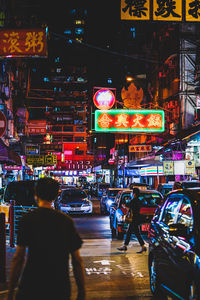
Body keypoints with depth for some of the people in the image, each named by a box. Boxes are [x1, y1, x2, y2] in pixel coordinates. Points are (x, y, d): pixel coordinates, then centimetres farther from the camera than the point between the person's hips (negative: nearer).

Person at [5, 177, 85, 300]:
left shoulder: (28, 219, -4)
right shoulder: (67, 221, 3)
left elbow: (18, 258, -7)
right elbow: (77, 261, 3)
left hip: (31, 288, -3)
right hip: (61, 289, 3)